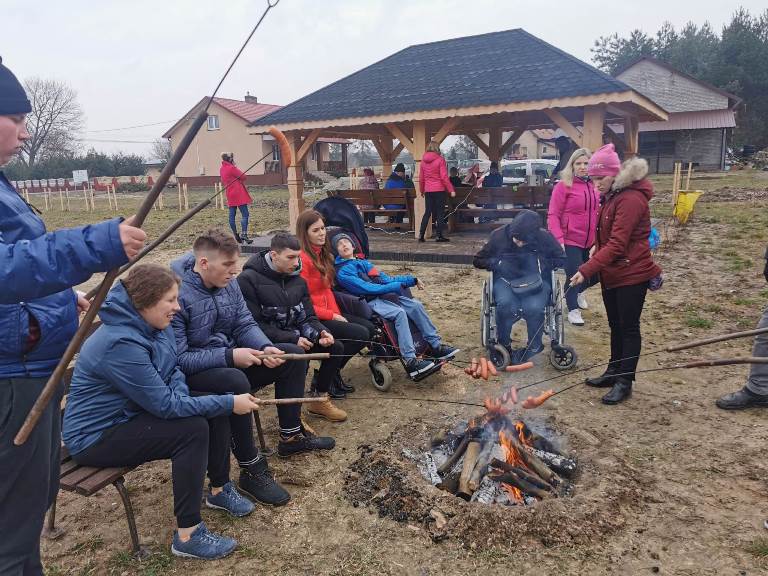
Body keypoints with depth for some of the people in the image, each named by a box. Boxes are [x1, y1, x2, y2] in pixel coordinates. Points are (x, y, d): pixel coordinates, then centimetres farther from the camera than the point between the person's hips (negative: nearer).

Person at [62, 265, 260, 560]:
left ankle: (218, 489, 17)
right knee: (193, 428, -25)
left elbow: (172, 373, 5)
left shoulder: (155, 325, -4)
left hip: (129, 414, 9)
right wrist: (229, 403, -25)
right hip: (95, 436, -9)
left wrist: (182, 399, -18)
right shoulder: (120, 343, -32)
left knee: (214, 410, -2)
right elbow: (165, 405, -30)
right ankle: (188, 535, -14)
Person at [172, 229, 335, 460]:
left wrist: (265, 347, -17)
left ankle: (291, 436, 11)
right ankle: (251, 466, -20)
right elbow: (178, 359, -25)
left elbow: (246, 325, 4)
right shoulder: (177, 296, -24)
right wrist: (229, 356, -28)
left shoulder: (229, 283, 0)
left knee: (294, 355, 1)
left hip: (230, 360, 8)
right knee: (236, 380, -39)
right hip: (194, 373, -8)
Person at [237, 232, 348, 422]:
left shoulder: (297, 280, 6)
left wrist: (321, 332, -15)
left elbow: (308, 317, 9)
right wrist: (292, 339, -24)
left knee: (336, 347, -3)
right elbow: (253, 324, -20)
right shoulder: (248, 280, -16)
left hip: (294, 336, 7)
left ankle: (320, 399, 15)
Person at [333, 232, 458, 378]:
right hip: (370, 302, -7)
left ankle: (436, 346, -9)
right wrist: (396, 286, -17)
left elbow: (385, 279, 21)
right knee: (399, 313, -30)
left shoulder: (363, 262, 23)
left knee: (416, 305, -13)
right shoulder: (342, 272, -2)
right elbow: (366, 288, -13)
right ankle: (410, 362, -33)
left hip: (385, 296, 7)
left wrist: (413, 280, 11)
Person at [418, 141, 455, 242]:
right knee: (440, 213, 2)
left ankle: (421, 235, 7)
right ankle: (439, 236, 3)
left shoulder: (423, 160, 6)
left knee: (427, 212, 12)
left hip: (428, 191, 5)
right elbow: (444, 177, -13)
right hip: (439, 190, -5)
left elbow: (421, 178, 10)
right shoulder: (440, 159, -8)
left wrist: (421, 190, 21)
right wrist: (451, 190, -10)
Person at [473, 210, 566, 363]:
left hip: (536, 280, 0)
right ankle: (503, 345, -7)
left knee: (534, 308, -33)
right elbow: (478, 260, 3)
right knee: (506, 305, -34)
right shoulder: (499, 235, -8)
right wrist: (498, 264, -17)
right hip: (506, 280, 0)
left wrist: (541, 263, -15)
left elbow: (562, 259, 4)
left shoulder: (545, 237, -10)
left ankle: (534, 346, -3)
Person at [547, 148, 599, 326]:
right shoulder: (564, 186, -10)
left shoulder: (595, 186, 5)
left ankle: (580, 293, 48)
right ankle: (573, 310, 18)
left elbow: (597, 213, 14)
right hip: (571, 240, -5)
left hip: (590, 241, 5)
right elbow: (553, 215, -12)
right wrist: (558, 239, -20)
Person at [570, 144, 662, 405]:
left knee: (629, 327, 2)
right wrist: (595, 253, 0)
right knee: (615, 325, 17)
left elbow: (617, 245, -26)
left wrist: (586, 270, -30)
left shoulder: (631, 199, -20)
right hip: (611, 273, 9)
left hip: (632, 274, -9)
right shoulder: (610, 196, 9)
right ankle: (613, 372, 30)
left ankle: (625, 382, 13)